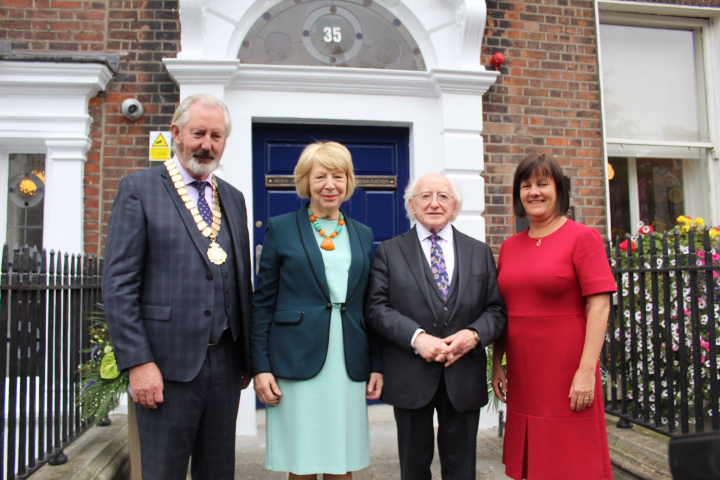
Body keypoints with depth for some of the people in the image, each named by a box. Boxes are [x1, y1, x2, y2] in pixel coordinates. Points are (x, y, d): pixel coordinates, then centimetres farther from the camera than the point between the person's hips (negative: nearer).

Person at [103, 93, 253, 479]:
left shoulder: (233, 199, 13)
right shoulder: (139, 189, -2)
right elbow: (118, 284, -8)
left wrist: (246, 357, 11)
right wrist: (138, 362, -14)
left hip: (225, 364, 5)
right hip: (166, 365, -4)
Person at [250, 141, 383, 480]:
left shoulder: (363, 235, 12)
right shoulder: (281, 229, 3)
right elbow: (262, 302, 1)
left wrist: (376, 364, 7)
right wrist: (260, 366, -6)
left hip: (349, 368, 3)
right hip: (296, 364, -2)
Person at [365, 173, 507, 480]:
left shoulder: (480, 252, 9)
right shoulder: (389, 252, 3)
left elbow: (496, 309, 5)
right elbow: (376, 307, -6)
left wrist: (474, 334, -15)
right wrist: (416, 337, -20)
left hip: (464, 377, 2)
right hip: (411, 377, -2)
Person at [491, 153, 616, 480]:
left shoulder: (582, 237, -6)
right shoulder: (509, 247, 9)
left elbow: (599, 308, -11)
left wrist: (586, 371, -17)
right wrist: (497, 364, 9)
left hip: (567, 376, -5)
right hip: (522, 376, 5)